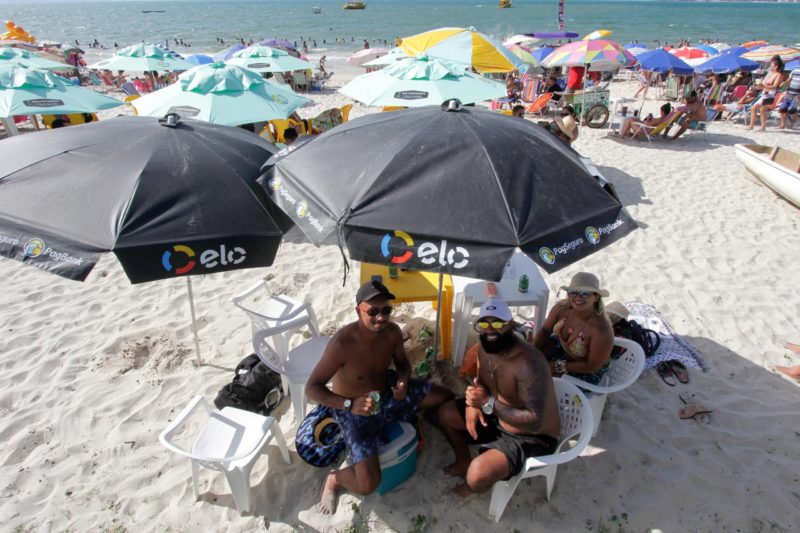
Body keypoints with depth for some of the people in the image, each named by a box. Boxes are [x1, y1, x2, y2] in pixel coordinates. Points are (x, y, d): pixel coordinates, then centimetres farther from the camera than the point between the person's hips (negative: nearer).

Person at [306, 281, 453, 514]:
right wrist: (350, 404, -41)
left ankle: (413, 419, 34)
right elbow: (312, 388, -27)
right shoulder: (342, 343, -33)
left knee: (447, 398, 7)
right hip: (354, 411, -6)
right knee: (368, 484, -21)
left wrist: (403, 381, -19)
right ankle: (334, 479, 13)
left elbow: (402, 363, 5)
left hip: (386, 391, 6)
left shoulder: (392, 331, -15)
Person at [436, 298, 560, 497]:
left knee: (477, 476, -27)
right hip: (498, 415, 8)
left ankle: (472, 486, 12)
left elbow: (535, 423, -35)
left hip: (532, 437, -8)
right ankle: (464, 462, 37)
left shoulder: (529, 364, -35)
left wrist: (488, 403, -36)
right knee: (446, 413, 14)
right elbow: (481, 381, 11)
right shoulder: (485, 347, -8)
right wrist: (473, 403, -10)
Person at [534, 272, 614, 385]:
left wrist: (558, 367, -23)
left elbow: (592, 366, -25)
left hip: (586, 372, -5)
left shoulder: (601, 330, -37)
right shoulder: (562, 307, -23)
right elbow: (545, 330, -5)